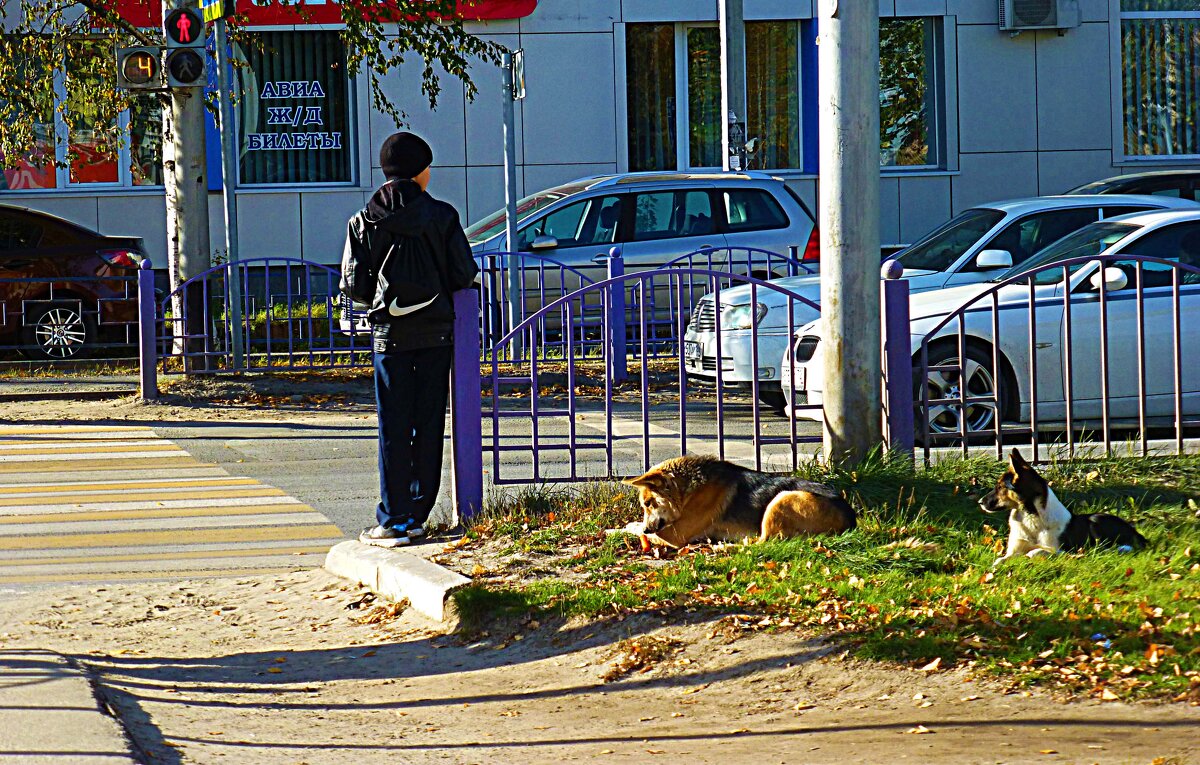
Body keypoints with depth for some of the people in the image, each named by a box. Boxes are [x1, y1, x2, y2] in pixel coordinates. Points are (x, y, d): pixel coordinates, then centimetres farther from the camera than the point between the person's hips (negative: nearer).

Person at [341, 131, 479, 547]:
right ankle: (417, 515, 11)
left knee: (394, 427, 2)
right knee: (429, 423, 8)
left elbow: (354, 285, -3)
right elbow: (464, 274, -4)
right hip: (435, 331, 0)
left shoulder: (364, 222, -2)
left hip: (389, 334, 0)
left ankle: (394, 520, 0)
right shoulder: (441, 216, -4)